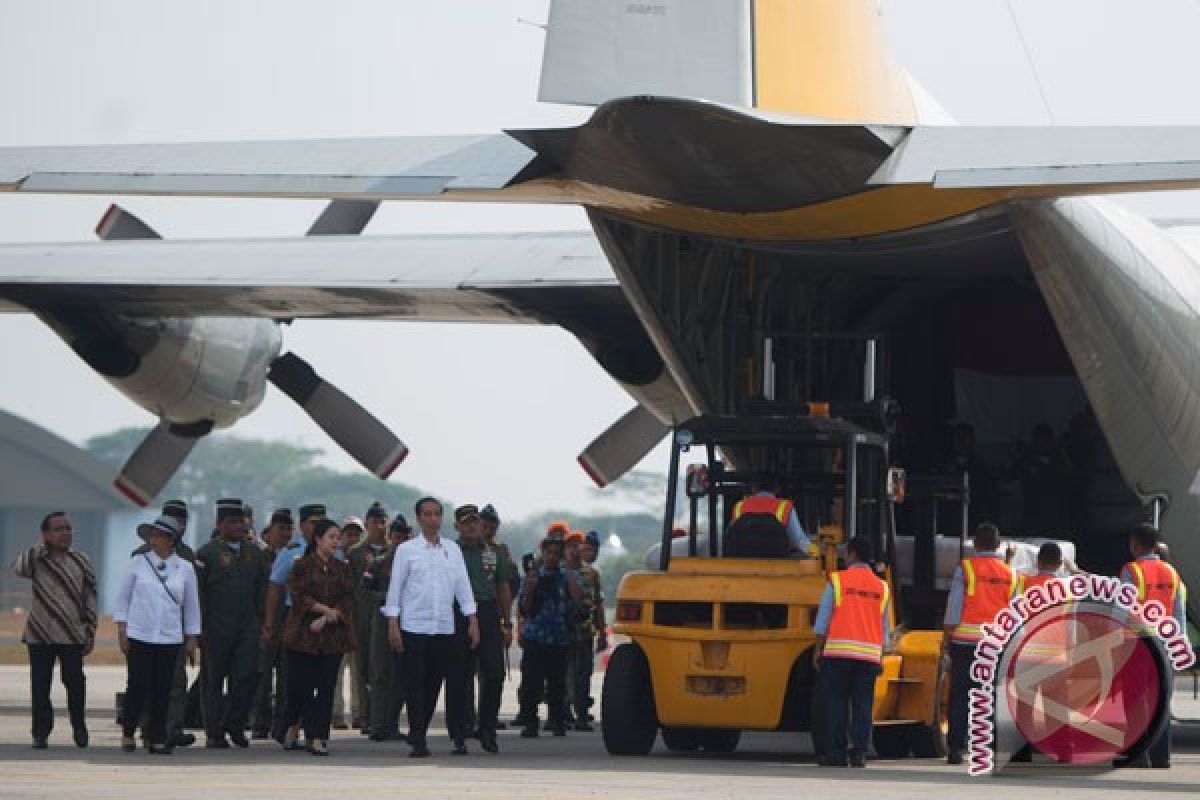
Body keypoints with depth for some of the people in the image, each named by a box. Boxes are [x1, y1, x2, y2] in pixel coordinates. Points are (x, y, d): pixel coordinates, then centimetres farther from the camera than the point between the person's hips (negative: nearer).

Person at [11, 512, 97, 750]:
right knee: (40, 686, 1)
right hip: (40, 635, -1)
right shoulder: (37, 560, 1)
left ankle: (79, 728, 16)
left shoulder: (80, 561, 6)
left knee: (75, 681, -2)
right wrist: (42, 547, -14)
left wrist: (90, 632, 5)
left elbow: (90, 597, 8)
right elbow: (19, 569, -23)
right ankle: (41, 733, 10)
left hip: (72, 636, 1)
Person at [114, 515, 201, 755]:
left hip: (170, 638, 1)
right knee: (138, 686, -4)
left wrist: (192, 639, 10)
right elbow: (123, 597, 6)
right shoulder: (138, 563, 2)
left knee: (163, 690, 1)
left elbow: (192, 605, 11)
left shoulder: (185, 569, 5)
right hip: (139, 636, -1)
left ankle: (156, 738, 9)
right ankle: (128, 733, 10)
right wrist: (121, 629, 0)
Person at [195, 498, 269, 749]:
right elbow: (197, 591, -6)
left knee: (248, 675, -7)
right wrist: (200, 626, -11)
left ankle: (234, 725, 10)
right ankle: (214, 734, 9)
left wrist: (261, 620, 10)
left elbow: (261, 589, 18)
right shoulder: (207, 553, -3)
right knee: (214, 680, 2)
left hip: (247, 625, 4)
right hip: (217, 626, -4)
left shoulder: (254, 553, 13)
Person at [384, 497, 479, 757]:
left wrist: (473, 621, 3)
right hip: (414, 627, -3)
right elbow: (395, 588, -1)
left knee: (435, 684, 7)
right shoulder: (407, 550, 0)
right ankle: (418, 742, -1)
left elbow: (463, 586, 9)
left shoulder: (452, 550, 9)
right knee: (416, 685, -3)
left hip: (444, 628, 3)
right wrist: (393, 625, -7)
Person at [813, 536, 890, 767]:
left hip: (838, 652, -3)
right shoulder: (881, 588, 10)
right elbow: (884, 629, 13)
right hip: (870, 655, 3)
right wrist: (880, 658, 18)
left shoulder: (838, 581, 0)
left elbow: (823, 620, -1)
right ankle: (859, 752, -3)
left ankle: (837, 753, -1)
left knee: (836, 704, 2)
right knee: (863, 705, 3)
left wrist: (818, 649, 6)